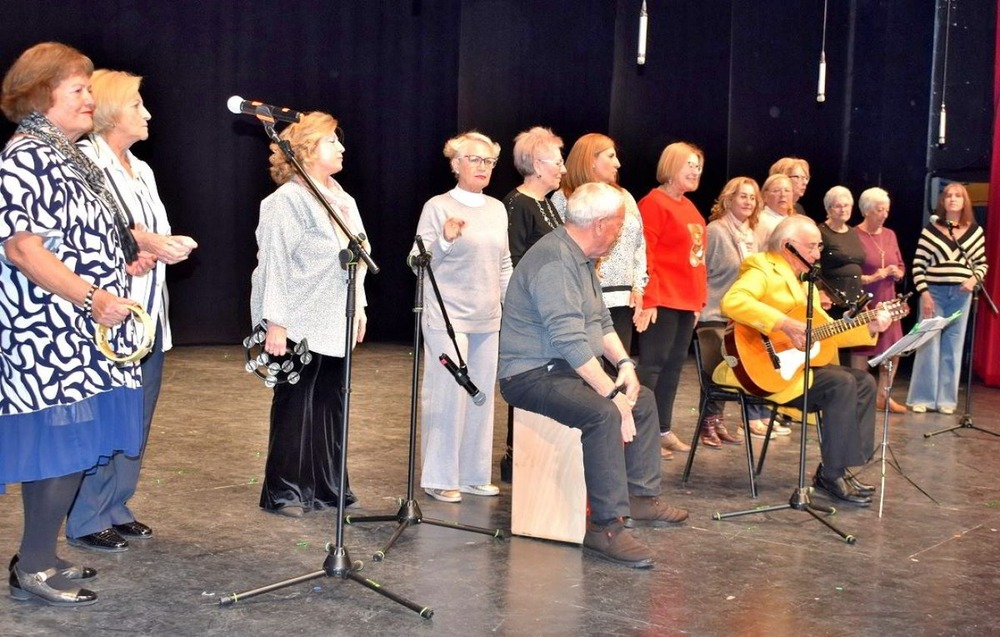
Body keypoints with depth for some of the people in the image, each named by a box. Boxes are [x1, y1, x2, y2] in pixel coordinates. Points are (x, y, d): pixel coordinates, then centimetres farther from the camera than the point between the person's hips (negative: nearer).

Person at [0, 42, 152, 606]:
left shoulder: (68, 156, 17)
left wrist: (121, 269, 18)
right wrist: (91, 296, -26)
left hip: (81, 335, 10)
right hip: (53, 337, -10)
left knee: (70, 450, 12)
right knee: (64, 448, -7)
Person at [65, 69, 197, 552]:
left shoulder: (141, 170, 18)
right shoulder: (84, 160, -8)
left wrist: (171, 246, -2)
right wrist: (140, 240, -27)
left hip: (148, 314, 8)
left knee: (137, 419, 11)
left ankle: (116, 509, 22)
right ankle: (87, 521, 5)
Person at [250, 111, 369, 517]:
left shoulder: (343, 201, 13)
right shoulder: (286, 201, -10)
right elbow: (273, 263, -14)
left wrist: (359, 307, 15)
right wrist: (275, 322, -17)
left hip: (334, 323, 7)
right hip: (300, 325, -7)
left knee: (331, 403, 9)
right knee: (295, 404, 0)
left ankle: (327, 484, 19)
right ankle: (284, 491, 10)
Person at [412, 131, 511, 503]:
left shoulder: (497, 209, 13)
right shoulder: (438, 207, -3)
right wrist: (446, 240, -22)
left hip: (488, 319, 6)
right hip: (447, 316, -6)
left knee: (482, 396, 8)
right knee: (447, 393, -6)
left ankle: (473, 474, 17)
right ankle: (439, 478, 4)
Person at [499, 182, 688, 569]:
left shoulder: (582, 258, 13)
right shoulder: (554, 260, -22)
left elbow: (601, 321, 18)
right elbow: (570, 340, -30)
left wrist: (624, 364, 1)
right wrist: (612, 394, -29)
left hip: (569, 369, 11)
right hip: (532, 374, -11)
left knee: (642, 399, 14)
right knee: (603, 414, -31)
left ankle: (642, 497, 22)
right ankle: (606, 527, -27)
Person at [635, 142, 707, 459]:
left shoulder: (688, 207, 18)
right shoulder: (654, 203, -10)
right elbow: (643, 255, -16)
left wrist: (699, 297, 17)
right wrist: (648, 299, -21)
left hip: (686, 300, 9)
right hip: (662, 299, -9)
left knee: (674, 363, 13)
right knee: (653, 363, -6)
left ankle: (663, 428, 20)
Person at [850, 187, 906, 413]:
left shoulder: (889, 235, 11)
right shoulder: (854, 236, -10)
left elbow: (901, 267, 18)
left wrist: (897, 273, -4)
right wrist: (872, 278, -20)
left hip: (887, 300, 7)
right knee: (862, 348, -2)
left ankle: (883, 396, 19)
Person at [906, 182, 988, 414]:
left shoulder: (975, 232, 6)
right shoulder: (930, 230, 0)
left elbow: (982, 263, 11)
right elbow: (918, 265, -2)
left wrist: (974, 279, -9)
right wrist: (924, 293, -10)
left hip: (961, 295, 2)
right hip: (934, 292, -2)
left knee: (953, 346, 5)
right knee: (928, 344, -1)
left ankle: (946, 399, 12)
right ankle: (921, 398, 6)